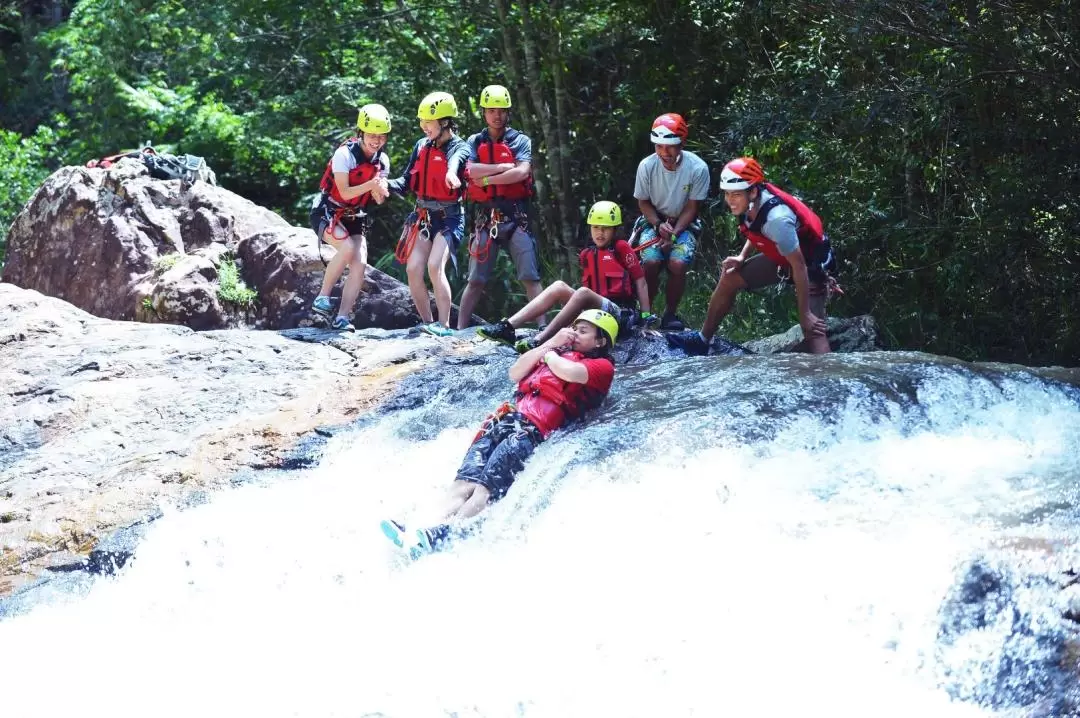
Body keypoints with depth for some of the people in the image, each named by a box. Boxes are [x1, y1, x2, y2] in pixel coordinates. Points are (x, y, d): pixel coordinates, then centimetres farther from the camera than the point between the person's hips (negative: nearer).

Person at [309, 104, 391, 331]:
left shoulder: (382, 160, -1)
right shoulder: (345, 154, -20)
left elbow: (379, 199, -4)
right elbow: (345, 193, -23)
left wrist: (380, 190, -28)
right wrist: (371, 184, -36)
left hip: (354, 217, 6)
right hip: (328, 212, -6)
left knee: (360, 264, -13)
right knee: (347, 247, -32)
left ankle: (342, 318, -11)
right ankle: (322, 298, -18)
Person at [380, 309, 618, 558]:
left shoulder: (602, 366, 12)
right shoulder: (559, 352, 35)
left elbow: (569, 372, -9)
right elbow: (515, 374, 23)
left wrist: (548, 354, 12)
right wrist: (550, 343, 17)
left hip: (534, 431, -6)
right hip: (506, 420, 7)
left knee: (487, 488, -26)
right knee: (465, 482, -19)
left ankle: (447, 534, -43)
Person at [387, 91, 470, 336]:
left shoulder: (459, 148, -9)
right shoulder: (421, 146, 9)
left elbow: (456, 159, -35)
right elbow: (407, 182, 10)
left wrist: (451, 173, -60)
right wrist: (388, 185, -13)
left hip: (448, 217, -6)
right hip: (423, 216, 6)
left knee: (435, 266, -21)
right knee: (413, 269, -6)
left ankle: (444, 325, -16)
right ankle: (427, 323, 5)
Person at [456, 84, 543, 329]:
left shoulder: (520, 141, 6)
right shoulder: (475, 142, 12)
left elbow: (522, 172, -12)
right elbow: (472, 171, -7)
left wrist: (487, 179, -8)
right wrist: (505, 166, -10)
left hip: (516, 215, -2)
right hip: (486, 216, 2)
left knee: (530, 277, -7)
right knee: (476, 280, 3)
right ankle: (460, 328, 4)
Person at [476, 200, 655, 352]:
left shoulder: (621, 248, 0)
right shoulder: (586, 255, 17)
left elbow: (640, 280, -3)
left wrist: (646, 317, -8)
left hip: (622, 313, -6)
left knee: (583, 293, -32)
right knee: (559, 286, -11)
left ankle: (540, 340, -44)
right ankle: (507, 327, -26)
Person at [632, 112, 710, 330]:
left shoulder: (698, 168, -20)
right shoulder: (647, 166, -17)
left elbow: (692, 208, -11)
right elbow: (643, 202, -3)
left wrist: (673, 234, -21)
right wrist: (659, 225, -18)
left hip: (682, 224, -1)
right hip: (654, 222, 1)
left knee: (678, 264, -27)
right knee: (651, 262, -26)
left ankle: (671, 313, -3)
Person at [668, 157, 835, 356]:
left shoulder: (777, 219, -36)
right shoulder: (753, 201, -13)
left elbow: (799, 266, -32)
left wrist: (805, 314, -28)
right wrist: (742, 257, 0)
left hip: (810, 263, -8)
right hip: (780, 256, 8)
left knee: (813, 327, -21)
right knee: (729, 278, 8)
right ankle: (702, 340, 21)